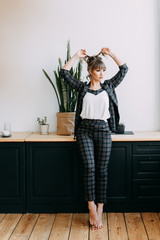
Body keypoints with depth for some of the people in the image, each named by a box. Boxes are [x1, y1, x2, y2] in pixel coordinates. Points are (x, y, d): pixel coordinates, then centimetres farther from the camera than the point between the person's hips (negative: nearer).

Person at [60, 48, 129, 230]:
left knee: (102, 170, 0)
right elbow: (64, 72, 2)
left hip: (103, 130, 2)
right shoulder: (82, 87, 8)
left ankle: (99, 212, 6)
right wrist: (77, 56, 6)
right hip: (85, 130, -1)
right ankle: (92, 211, -7)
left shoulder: (108, 86, 12)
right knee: (90, 168, -11)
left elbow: (124, 69, 11)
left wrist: (110, 54, 9)